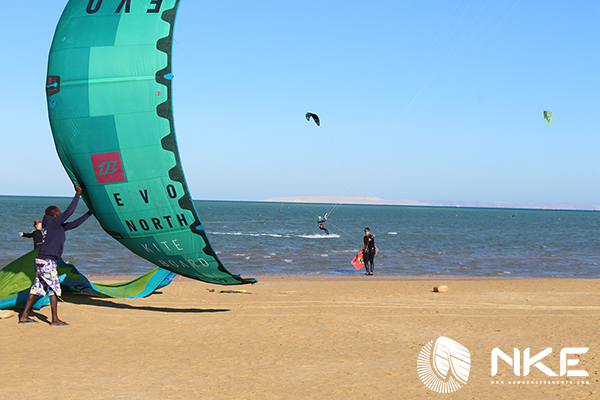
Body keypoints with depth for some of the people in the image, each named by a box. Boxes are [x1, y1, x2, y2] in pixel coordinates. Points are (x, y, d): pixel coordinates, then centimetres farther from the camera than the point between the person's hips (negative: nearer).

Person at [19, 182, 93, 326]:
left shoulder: (58, 226, 17)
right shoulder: (53, 222, -8)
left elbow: (73, 224, 25)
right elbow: (69, 212, -14)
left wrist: (89, 213, 27)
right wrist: (77, 194, -9)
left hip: (42, 261, 10)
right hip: (47, 261, -10)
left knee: (37, 288, 11)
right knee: (54, 288, -7)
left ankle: (24, 317, 15)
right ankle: (55, 320, -6)